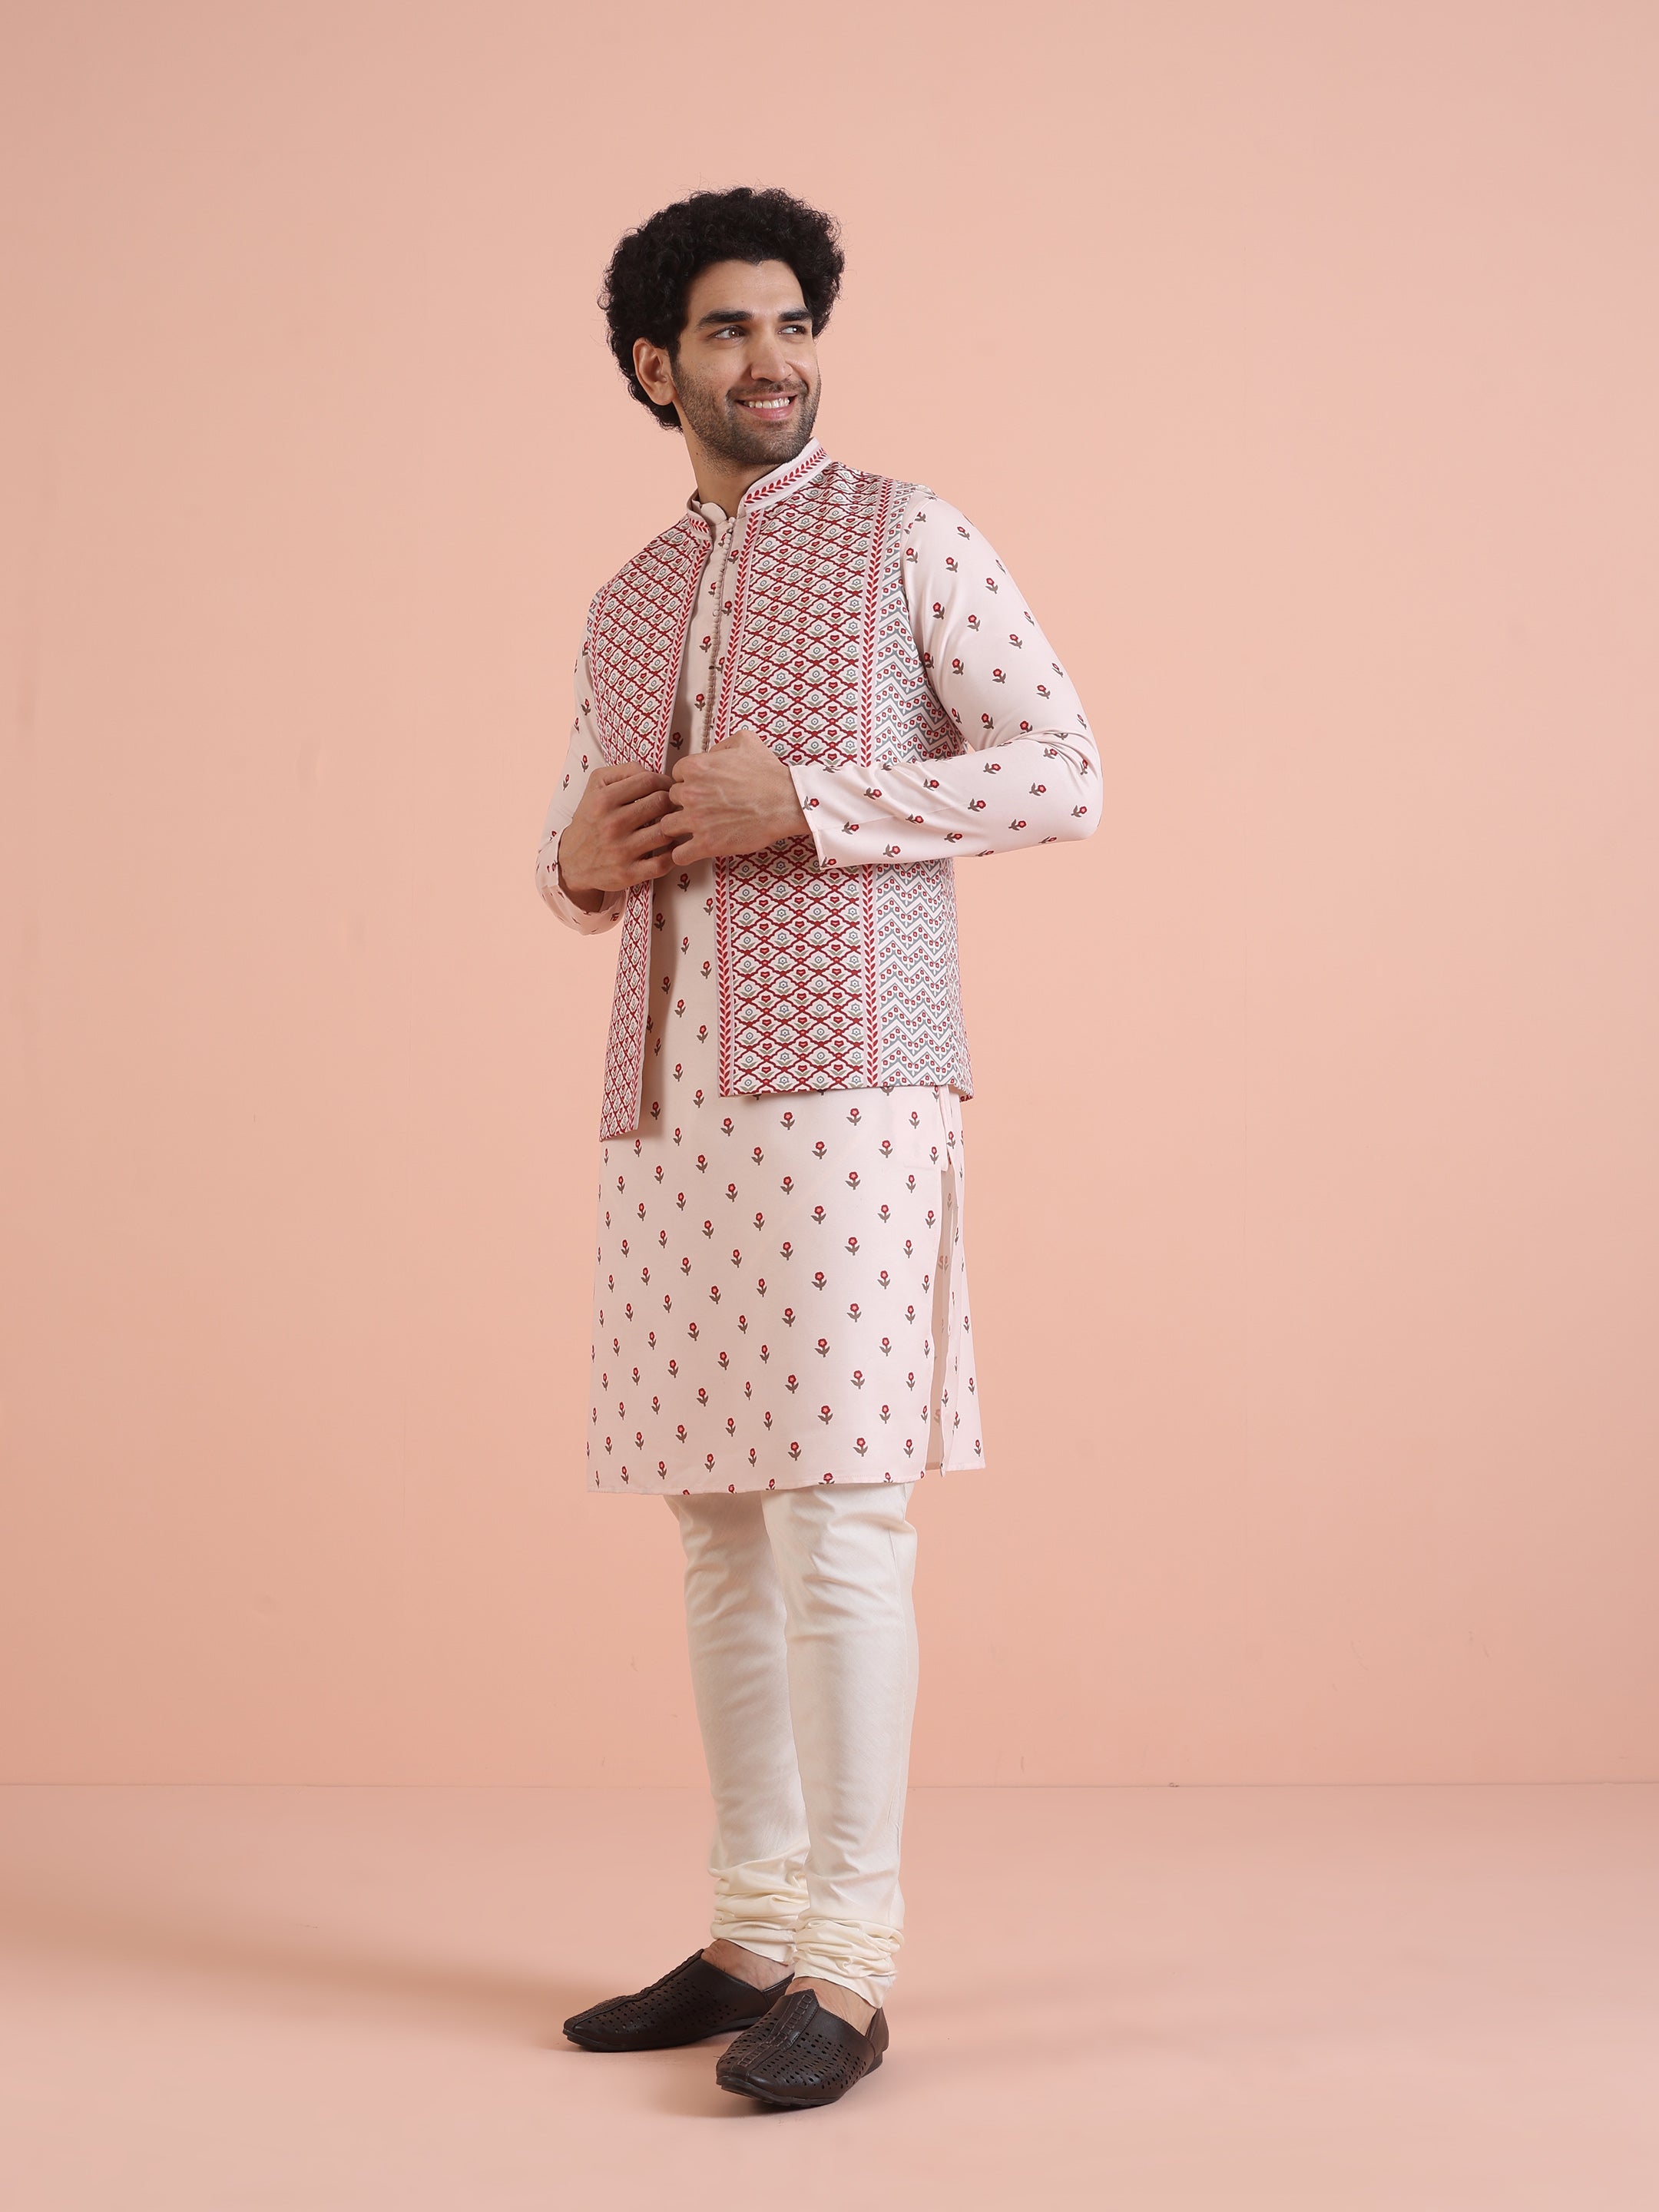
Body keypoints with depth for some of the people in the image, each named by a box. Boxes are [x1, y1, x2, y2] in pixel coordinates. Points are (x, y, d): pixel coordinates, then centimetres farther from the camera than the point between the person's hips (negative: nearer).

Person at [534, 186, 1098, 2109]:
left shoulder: (909, 537, 3)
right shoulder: (627, 607, 20)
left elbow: (1063, 771, -5)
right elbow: (585, 856, 25)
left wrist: (801, 807, -14)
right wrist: (581, 859, -1)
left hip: (844, 1082, -6)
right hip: (667, 1104, 6)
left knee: (835, 1514, -11)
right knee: (718, 1522, 6)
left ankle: (844, 1971, -6)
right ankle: (752, 1938, 15)